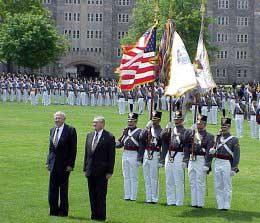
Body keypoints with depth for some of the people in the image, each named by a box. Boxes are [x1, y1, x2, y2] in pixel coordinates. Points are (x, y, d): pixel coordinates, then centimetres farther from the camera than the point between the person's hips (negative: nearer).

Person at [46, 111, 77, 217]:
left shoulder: (70, 130, -7)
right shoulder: (52, 130, 12)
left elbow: (73, 149, -9)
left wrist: (70, 164, -14)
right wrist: (48, 161, 9)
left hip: (64, 164, -6)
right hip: (53, 163, 6)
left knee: (63, 188, 2)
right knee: (52, 188, 6)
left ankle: (63, 211, 10)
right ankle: (53, 210, 14)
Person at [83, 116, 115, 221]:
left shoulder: (109, 137, -6)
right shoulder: (89, 136, 13)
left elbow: (111, 156, -7)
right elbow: (86, 153, 15)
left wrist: (109, 171, -11)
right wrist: (85, 168, 10)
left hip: (102, 171, -6)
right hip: (90, 171, 6)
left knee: (101, 195, -3)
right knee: (92, 194, 9)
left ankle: (101, 216, 4)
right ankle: (94, 214, 15)